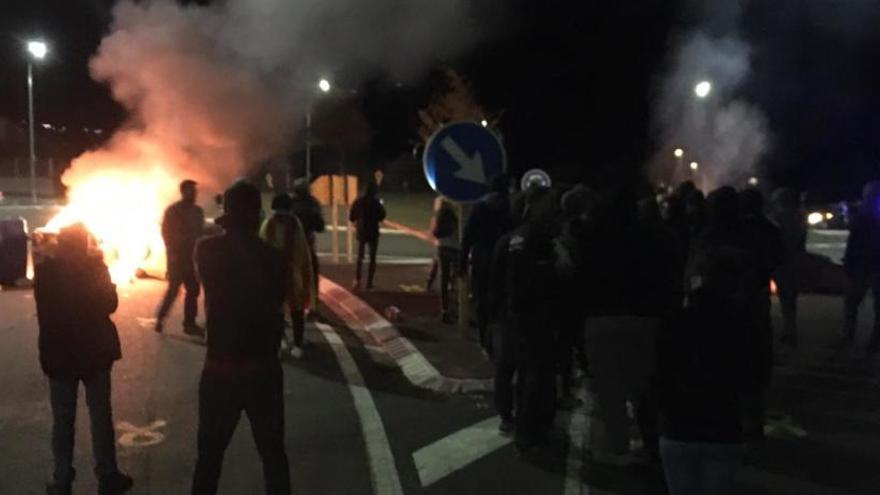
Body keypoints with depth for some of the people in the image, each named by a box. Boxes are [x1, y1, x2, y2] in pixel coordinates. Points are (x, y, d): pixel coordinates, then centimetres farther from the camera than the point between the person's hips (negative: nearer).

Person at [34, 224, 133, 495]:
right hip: (95, 351, -1)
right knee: (101, 415, 10)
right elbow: (110, 303, -5)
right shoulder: (95, 266, -12)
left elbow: (45, 311, 3)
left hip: (59, 353, 1)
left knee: (63, 420, 11)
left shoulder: (44, 269, -6)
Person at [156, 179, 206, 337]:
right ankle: (160, 318, 15)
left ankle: (190, 323, 11)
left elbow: (200, 232, 11)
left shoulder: (198, 211, 9)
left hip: (193, 257, 5)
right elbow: (166, 233, -5)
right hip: (177, 256, -5)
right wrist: (172, 253, -13)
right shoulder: (172, 210, -3)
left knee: (193, 290, 3)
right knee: (174, 290, -4)